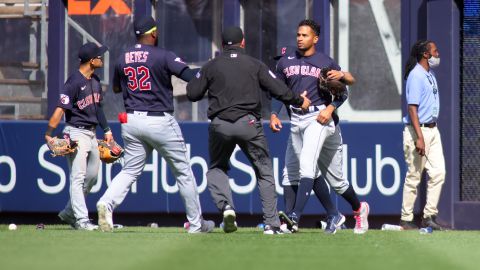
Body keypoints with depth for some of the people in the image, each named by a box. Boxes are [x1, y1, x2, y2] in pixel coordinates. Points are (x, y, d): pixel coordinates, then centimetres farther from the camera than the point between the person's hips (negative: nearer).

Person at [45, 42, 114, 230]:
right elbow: (60, 109, -24)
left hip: (91, 134, 9)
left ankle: (69, 213, 26)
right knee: (78, 178, -9)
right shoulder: (74, 82, -18)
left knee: (92, 176, 14)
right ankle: (81, 220, -11)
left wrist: (106, 130, 24)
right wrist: (48, 135, -31)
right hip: (76, 133, -9)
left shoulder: (95, 81, 9)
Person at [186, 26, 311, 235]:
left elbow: (192, 94, 5)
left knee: (216, 168, 21)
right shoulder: (255, 65, 6)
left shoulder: (211, 67, 7)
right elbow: (279, 90, 2)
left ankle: (225, 206, -7)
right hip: (248, 123, -1)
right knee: (264, 171, 10)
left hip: (219, 125, 1)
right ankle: (271, 223, 2)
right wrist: (299, 102, 18)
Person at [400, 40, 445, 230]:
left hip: (432, 129, 9)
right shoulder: (416, 75, -15)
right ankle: (406, 220, 5)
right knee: (414, 177, -3)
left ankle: (429, 215, 9)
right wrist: (419, 138, -25)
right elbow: (412, 108, -20)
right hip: (418, 130, -9)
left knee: (438, 172, 3)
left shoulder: (430, 74, 14)